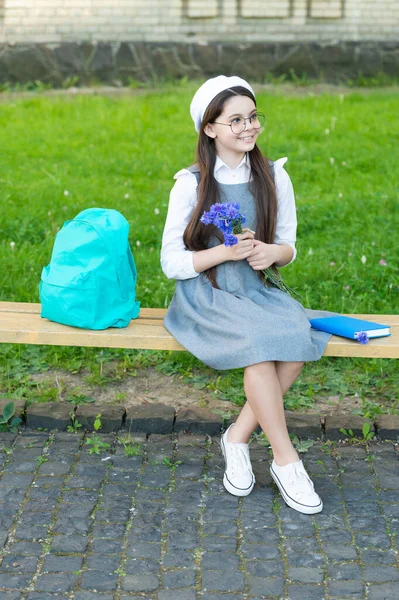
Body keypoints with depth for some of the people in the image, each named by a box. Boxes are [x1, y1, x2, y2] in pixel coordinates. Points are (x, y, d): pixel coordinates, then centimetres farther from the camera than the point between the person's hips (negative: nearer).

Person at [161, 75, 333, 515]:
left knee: (298, 337, -28)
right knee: (259, 341, -32)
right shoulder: (191, 184, -5)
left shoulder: (274, 177, 5)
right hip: (204, 297, -3)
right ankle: (285, 460, -19)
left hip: (254, 293, 4)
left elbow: (289, 249, 12)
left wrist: (273, 252, -13)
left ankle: (238, 437, -13)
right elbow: (171, 263, -5)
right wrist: (225, 252, -20)